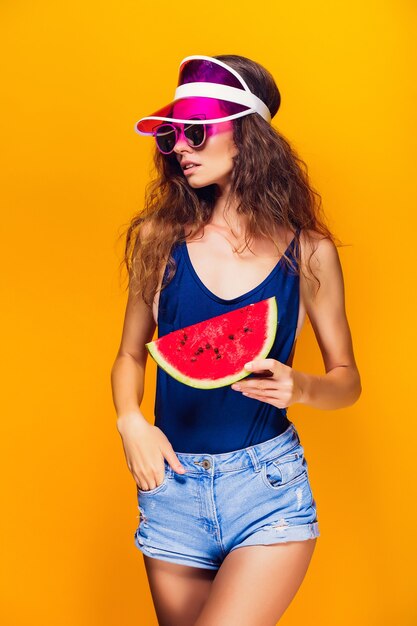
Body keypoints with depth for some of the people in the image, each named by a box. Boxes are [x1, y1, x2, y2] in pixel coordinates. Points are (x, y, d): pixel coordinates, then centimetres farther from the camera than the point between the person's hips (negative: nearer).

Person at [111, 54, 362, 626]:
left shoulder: (308, 252, -4)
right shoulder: (160, 238, -1)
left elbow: (347, 379, 4)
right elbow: (131, 355, 10)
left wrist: (300, 387, -17)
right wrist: (131, 421, -8)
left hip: (269, 483, -2)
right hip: (172, 480, 3)